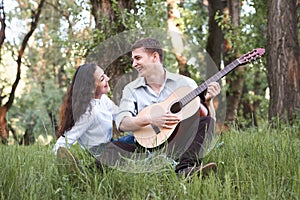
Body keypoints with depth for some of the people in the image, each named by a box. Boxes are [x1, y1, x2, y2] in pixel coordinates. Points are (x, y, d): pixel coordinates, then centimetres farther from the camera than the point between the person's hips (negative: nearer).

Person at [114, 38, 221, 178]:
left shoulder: (184, 83, 10)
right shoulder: (131, 89, 11)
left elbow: (209, 119, 8)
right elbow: (121, 123, -6)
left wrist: (207, 101, -13)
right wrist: (150, 120, -21)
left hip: (183, 140, 0)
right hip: (149, 144, 0)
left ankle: (184, 167, -40)